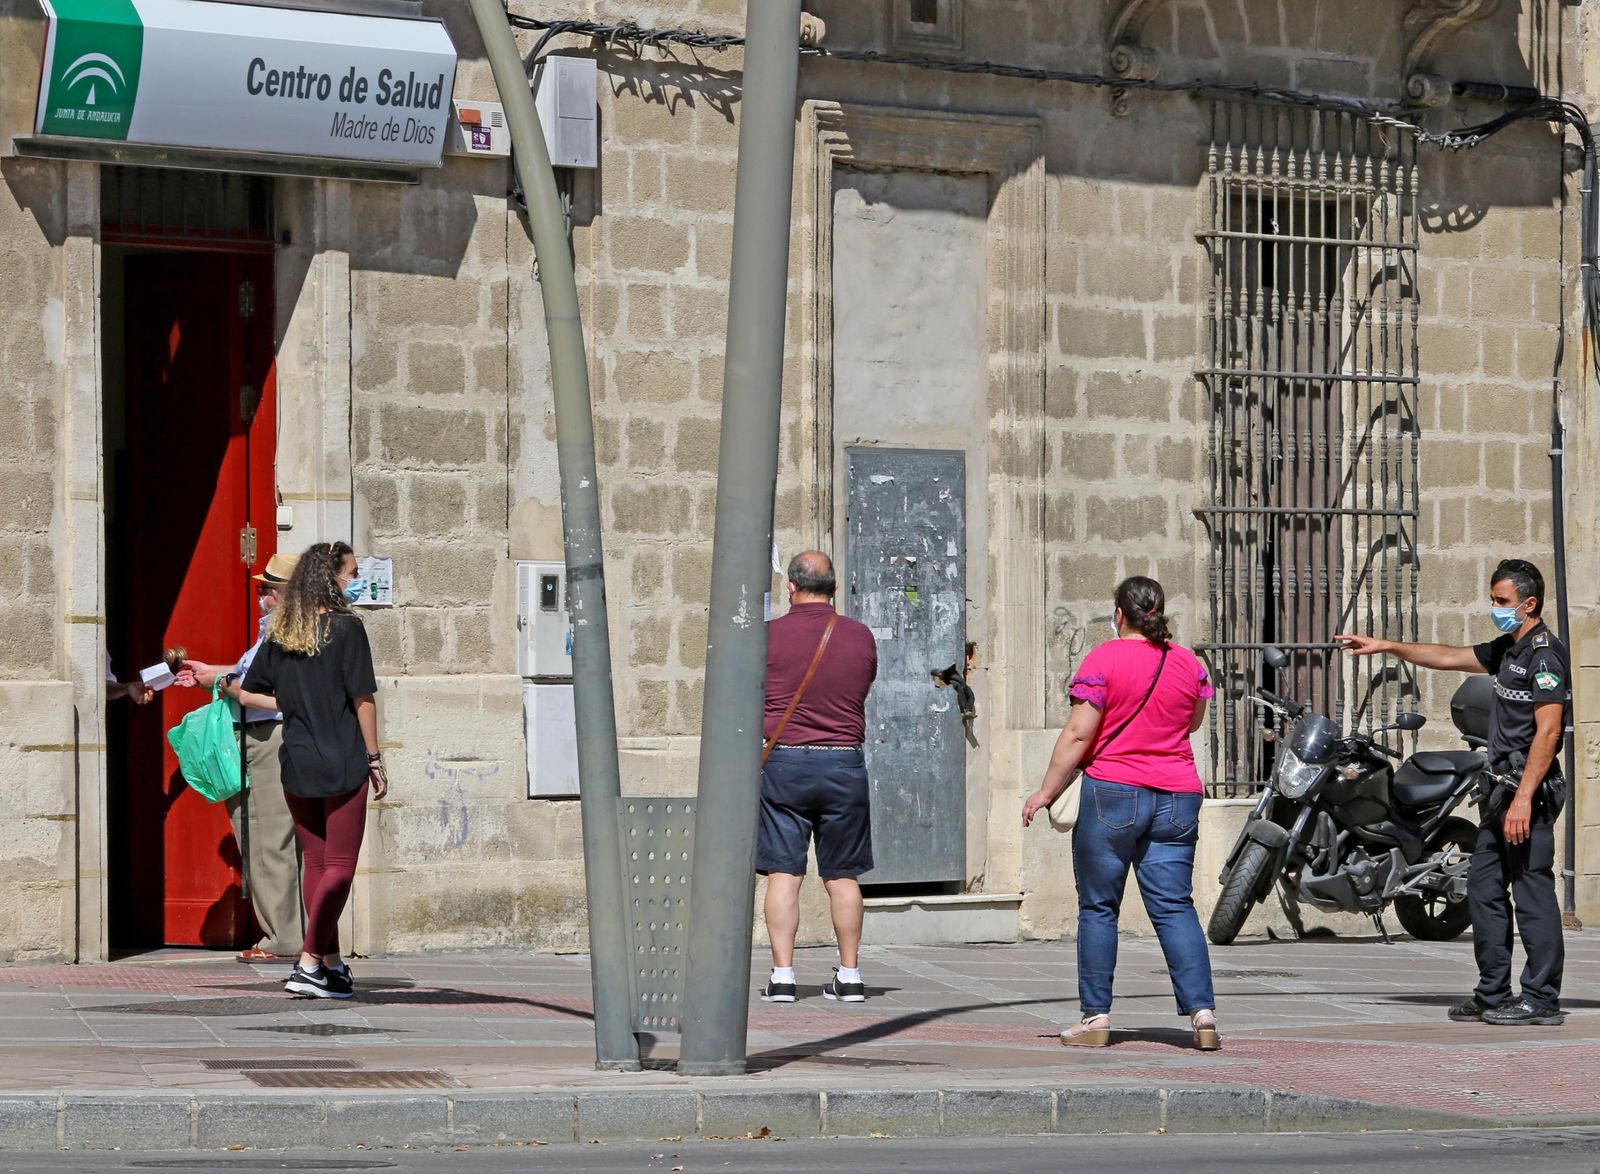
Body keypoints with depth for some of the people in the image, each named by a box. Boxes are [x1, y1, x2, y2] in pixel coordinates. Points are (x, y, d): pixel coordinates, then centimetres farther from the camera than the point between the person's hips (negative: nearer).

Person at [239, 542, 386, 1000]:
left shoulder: (279, 633, 7)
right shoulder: (346, 628, -8)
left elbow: (248, 693, 9)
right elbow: (362, 700, -9)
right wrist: (375, 759, -1)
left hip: (296, 765, 5)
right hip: (341, 765, -5)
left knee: (314, 863, 13)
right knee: (340, 867, 0)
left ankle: (332, 963, 16)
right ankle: (308, 963, -8)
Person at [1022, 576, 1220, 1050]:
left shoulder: (1104, 660, -7)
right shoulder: (1188, 663, 7)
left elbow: (1078, 735, -10)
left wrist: (1047, 792, -3)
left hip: (1113, 794, -4)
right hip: (1176, 797, 4)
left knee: (1098, 908, 4)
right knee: (1175, 907, 4)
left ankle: (1096, 1016, 5)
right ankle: (1203, 1014, -6)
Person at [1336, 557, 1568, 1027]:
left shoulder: (1545, 654, -13)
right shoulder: (1508, 649, 17)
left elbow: (1547, 731, -19)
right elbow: (1449, 657, 29)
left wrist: (1523, 798, -24)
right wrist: (1386, 646, 26)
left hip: (1529, 790, -11)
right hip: (1503, 788, 11)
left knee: (1533, 891, -9)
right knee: (1484, 887, 11)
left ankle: (1541, 1000, -7)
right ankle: (1493, 993, 15)